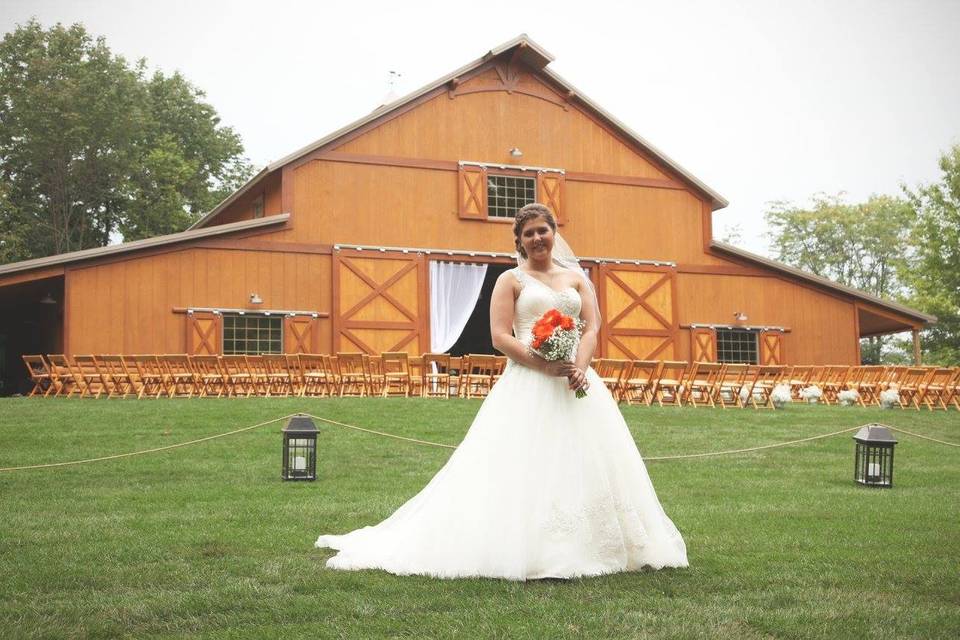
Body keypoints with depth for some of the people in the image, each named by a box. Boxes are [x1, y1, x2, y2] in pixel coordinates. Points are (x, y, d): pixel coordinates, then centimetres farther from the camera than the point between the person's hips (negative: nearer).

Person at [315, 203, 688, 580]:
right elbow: (500, 337, -5)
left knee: (585, 461, 2)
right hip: (528, 385, -4)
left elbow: (592, 327, 8)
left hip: (575, 381, 4)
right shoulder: (511, 280, 6)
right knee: (525, 466, -10)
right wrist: (546, 366, -17)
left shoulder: (575, 276, 17)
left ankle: (584, 547, 10)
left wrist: (579, 367, -13)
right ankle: (529, 550, -8)